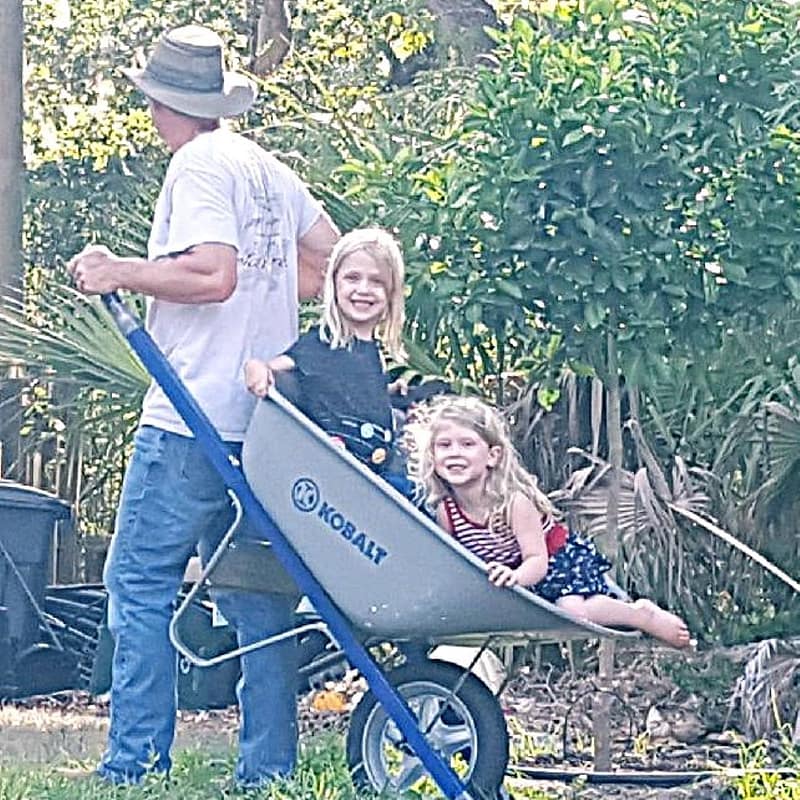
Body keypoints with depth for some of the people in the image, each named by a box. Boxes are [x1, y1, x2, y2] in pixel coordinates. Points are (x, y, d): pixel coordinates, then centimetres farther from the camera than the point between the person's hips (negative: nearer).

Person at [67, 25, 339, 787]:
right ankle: (267, 769, 11)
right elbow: (332, 260, 22)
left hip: (192, 418, -8)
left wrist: (119, 272, -11)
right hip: (262, 411, 8)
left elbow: (212, 274, -20)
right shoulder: (268, 169, 16)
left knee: (139, 582, -4)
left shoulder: (197, 165, -8)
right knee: (253, 592, 10)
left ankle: (135, 765, -6)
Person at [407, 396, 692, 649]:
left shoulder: (514, 500, -30)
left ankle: (643, 615, -5)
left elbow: (537, 561, -31)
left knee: (572, 609, -29)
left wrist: (514, 576, -52)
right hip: (509, 572, 6)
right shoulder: (444, 511, -16)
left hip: (559, 558, -6)